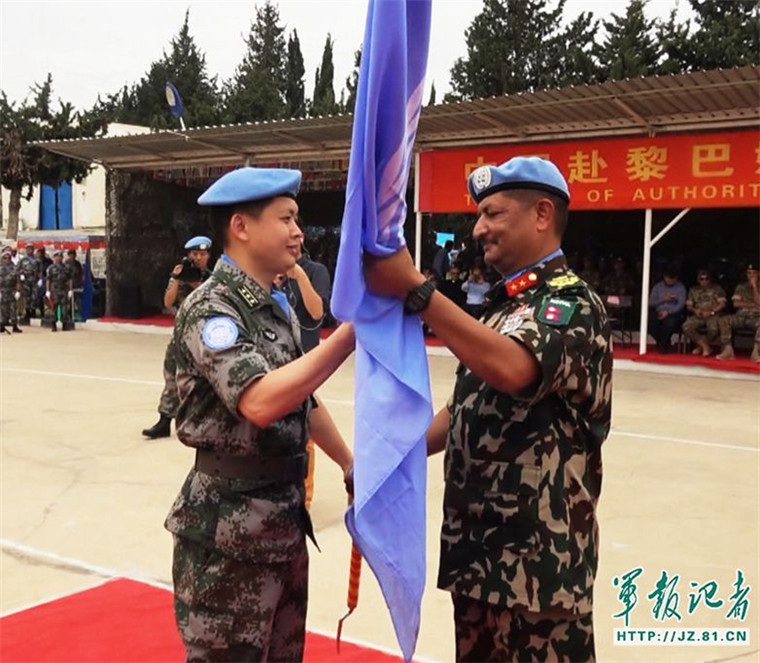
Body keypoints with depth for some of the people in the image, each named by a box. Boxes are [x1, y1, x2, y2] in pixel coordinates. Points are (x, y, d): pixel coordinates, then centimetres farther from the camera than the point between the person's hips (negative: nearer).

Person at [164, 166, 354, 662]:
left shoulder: (278, 309, 10)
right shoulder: (210, 308, -17)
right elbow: (260, 402, -33)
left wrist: (350, 464, 19)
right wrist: (352, 332, -31)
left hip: (286, 517, 9)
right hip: (229, 529, -8)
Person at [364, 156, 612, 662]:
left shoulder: (570, 300, -14)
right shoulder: (505, 301, 14)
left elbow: (512, 369, -34)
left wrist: (413, 290, -36)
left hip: (538, 553, -8)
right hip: (479, 543, 9)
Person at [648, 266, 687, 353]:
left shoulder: (681, 287, 4)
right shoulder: (658, 286, 12)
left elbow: (681, 304, -7)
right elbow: (651, 303, 7)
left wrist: (668, 312, -20)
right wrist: (663, 299, -9)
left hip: (673, 313, -2)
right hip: (659, 312, 2)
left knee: (670, 322, -38)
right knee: (651, 321, -31)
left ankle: (663, 345, -12)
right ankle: (665, 343, -6)